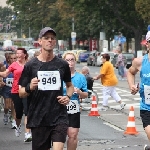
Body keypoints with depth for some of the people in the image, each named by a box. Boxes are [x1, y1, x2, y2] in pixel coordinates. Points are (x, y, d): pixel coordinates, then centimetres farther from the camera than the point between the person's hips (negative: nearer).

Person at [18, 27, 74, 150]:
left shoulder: (62, 65, 5)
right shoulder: (31, 65, 1)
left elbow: (70, 85, 22)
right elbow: (21, 93, 4)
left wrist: (68, 96, 1)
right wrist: (30, 88, -18)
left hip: (59, 117, 0)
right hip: (38, 119, 0)